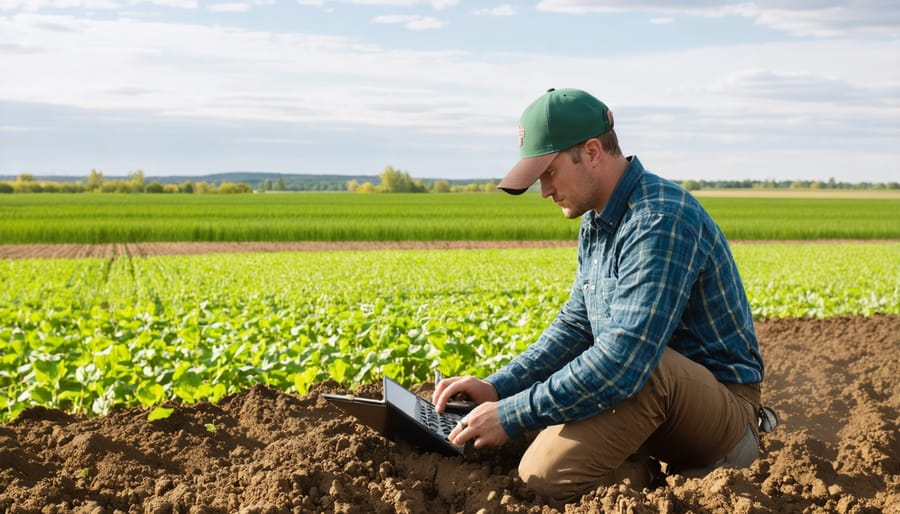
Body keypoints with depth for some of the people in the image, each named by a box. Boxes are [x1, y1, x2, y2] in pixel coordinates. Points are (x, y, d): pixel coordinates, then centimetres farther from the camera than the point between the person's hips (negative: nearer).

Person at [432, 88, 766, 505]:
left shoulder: (660, 220, -24)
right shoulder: (597, 222, 9)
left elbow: (624, 359, -33)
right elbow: (575, 326, 15)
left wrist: (513, 415, -26)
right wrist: (499, 387, 1)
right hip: (663, 396, 10)